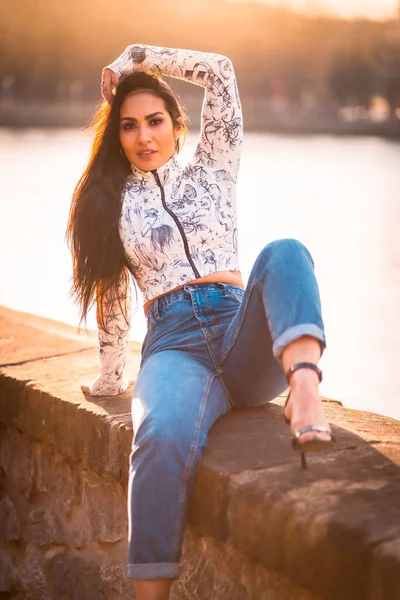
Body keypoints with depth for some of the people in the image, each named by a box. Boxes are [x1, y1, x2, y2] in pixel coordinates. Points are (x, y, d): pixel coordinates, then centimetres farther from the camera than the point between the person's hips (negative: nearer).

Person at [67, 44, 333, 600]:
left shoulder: (210, 172, 19)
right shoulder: (109, 202, 21)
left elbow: (221, 71, 13)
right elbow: (113, 294, 25)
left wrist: (134, 58, 20)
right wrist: (109, 379, 29)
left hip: (244, 331, 1)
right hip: (175, 345, -1)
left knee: (285, 253, -32)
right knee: (164, 437, -37)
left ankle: (306, 393, -55)